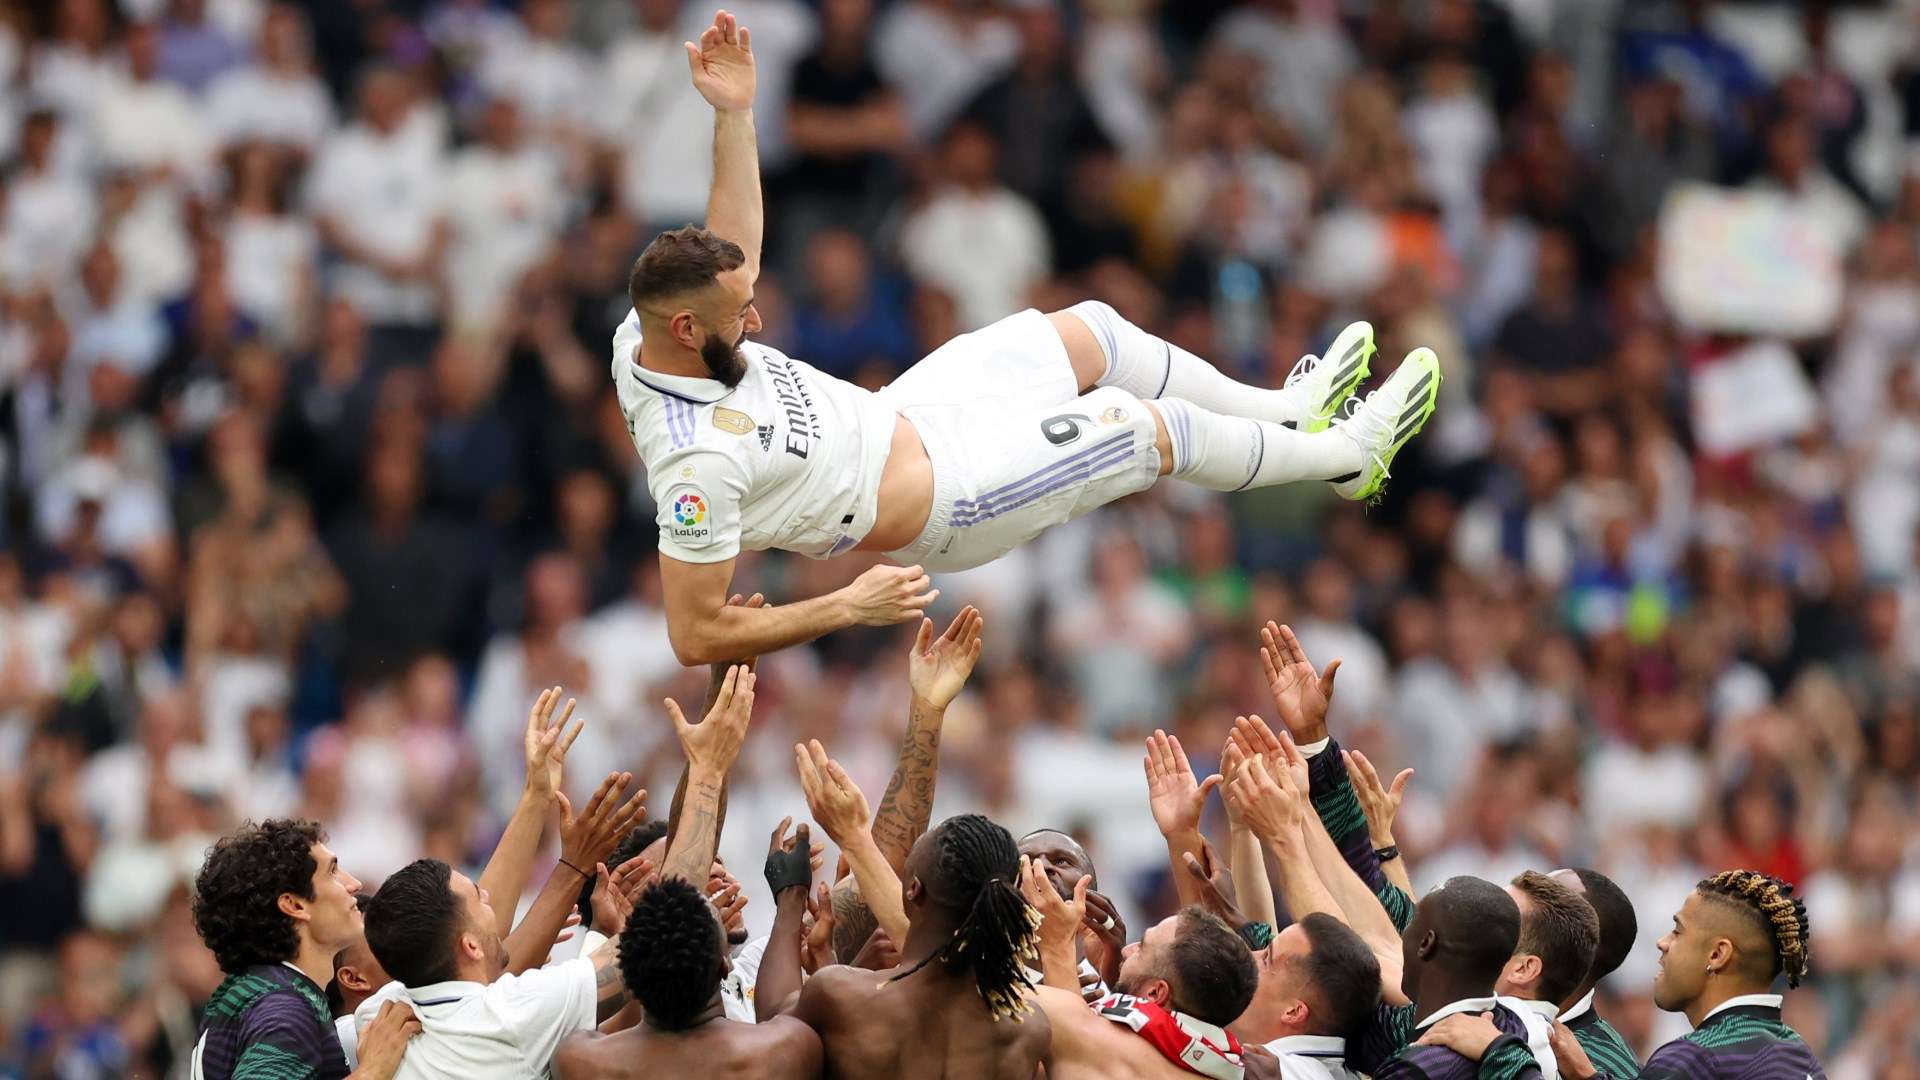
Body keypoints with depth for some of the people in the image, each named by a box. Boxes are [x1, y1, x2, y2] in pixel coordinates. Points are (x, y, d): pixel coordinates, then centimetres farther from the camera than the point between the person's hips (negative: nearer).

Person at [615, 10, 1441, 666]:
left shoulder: (647, 333, -16)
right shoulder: (698, 460, -39)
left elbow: (729, 252, 2)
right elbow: (695, 636, -36)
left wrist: (733, 114, -9)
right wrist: (847, 609, -31)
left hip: (893, 417, 9)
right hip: (935, 504, -9)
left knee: (1091, 330, 16)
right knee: (1151, 429, 1)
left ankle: (1288, 408, 39)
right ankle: (1349, 453, 28)